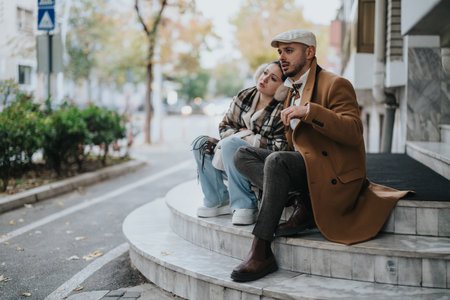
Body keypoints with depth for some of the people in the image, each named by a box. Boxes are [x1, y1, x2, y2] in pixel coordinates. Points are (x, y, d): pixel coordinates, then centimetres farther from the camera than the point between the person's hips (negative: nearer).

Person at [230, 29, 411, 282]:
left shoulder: (335, 85, -8)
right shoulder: (292, 90, 19)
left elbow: (353, 132, -23)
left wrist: (308, 111, -29)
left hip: (334, 174, -9)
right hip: (304, 165, 9)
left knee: (276, 161, -33)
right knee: (243, 155, -4)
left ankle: (261, 254, -34)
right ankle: (302, 209, -15)